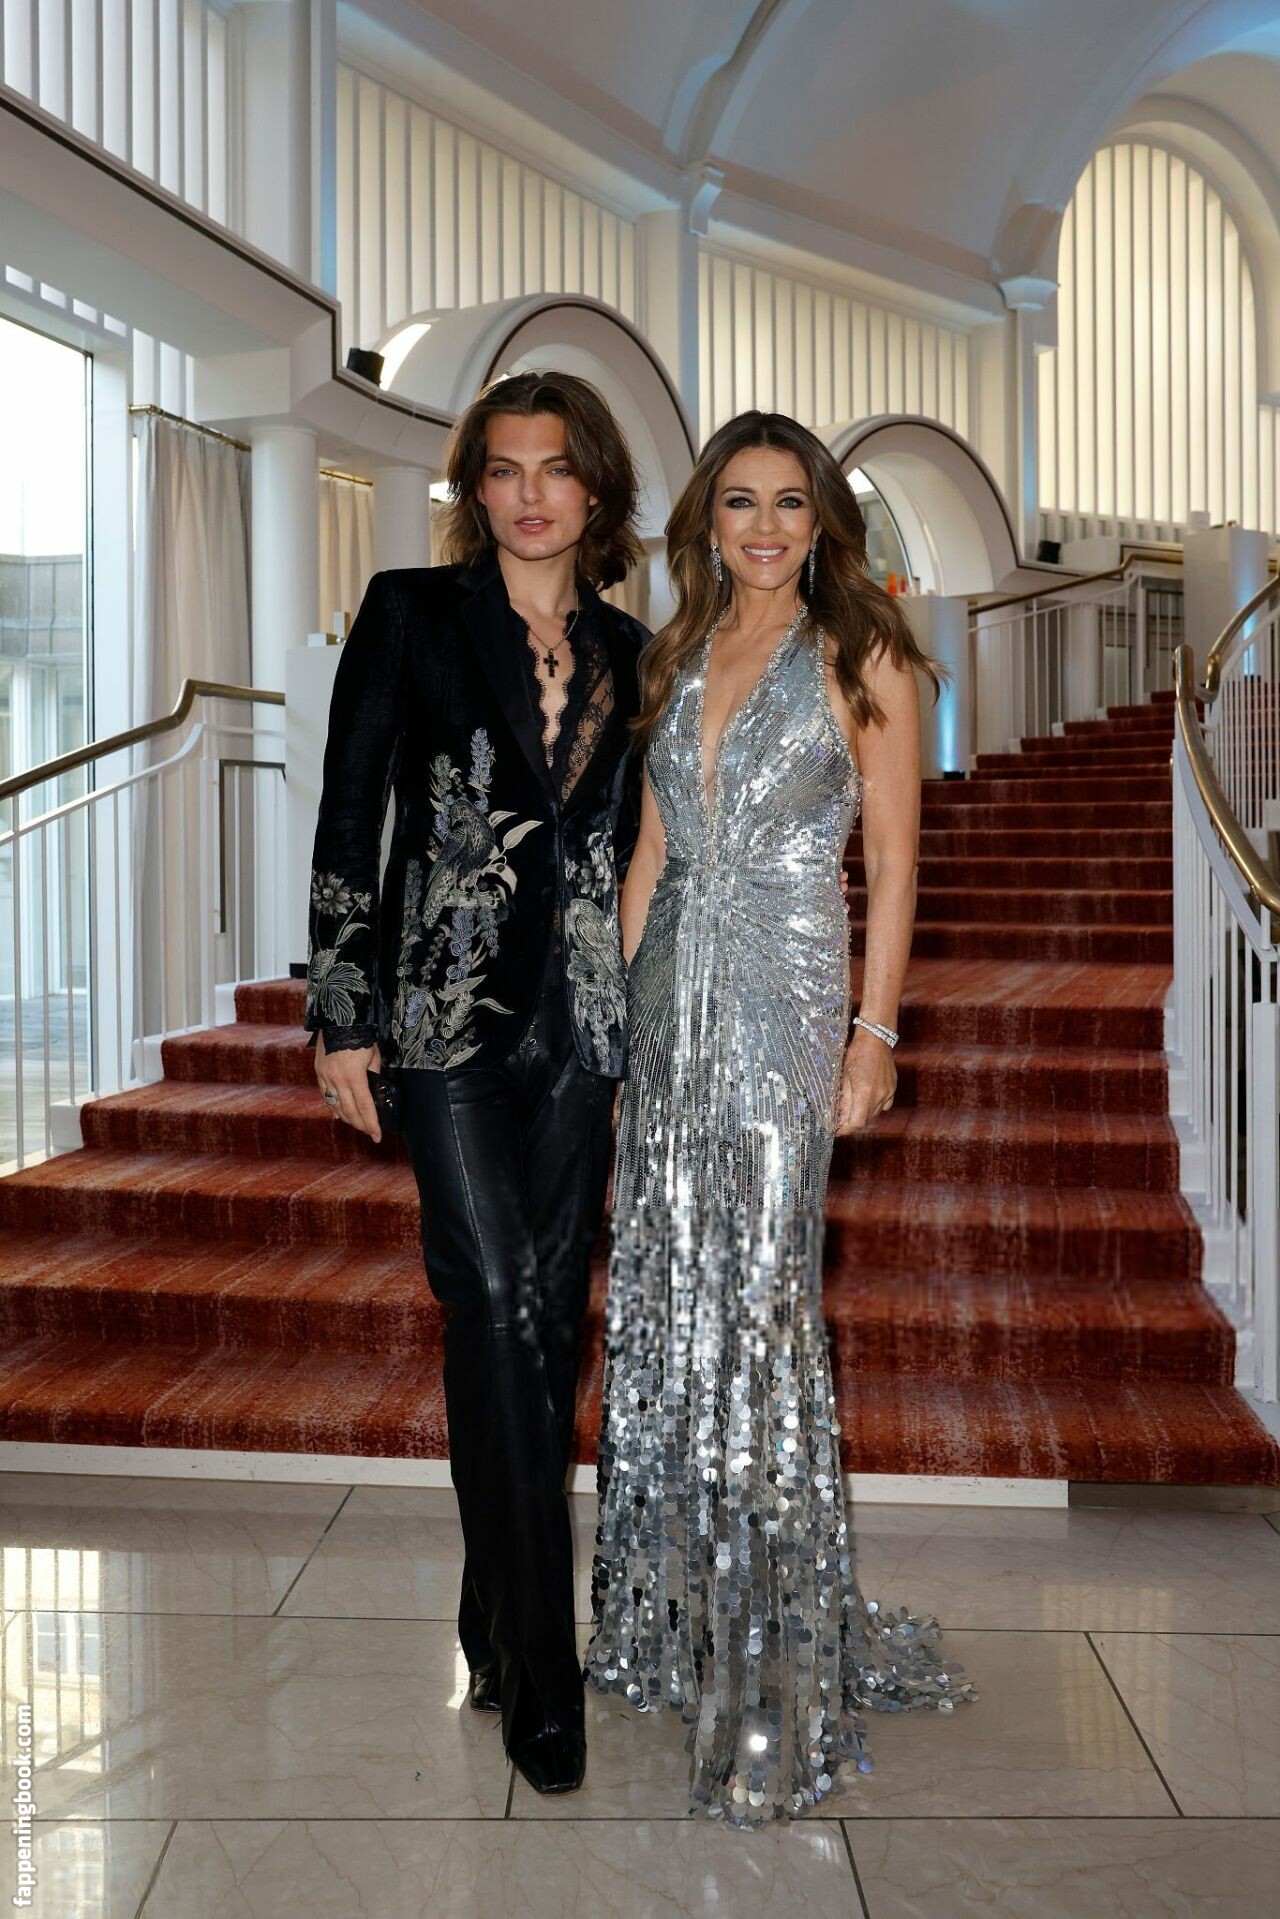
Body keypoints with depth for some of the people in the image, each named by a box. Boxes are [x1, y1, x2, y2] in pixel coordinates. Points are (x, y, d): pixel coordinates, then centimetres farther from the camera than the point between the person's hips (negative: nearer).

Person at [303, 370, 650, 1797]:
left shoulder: (628, 651, 12)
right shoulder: (412, 614, 2)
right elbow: (348, 817, -1)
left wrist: (649, 1031, 14)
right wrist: (343, 1018, -6)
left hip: (583, 1020, 4)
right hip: (451, 1008, -4)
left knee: (547, 1316, 7)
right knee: (497, 1309, -9)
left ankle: (501, 1617, 24)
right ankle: (539, 1676, -1)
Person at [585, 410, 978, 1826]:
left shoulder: (862, 658, 0)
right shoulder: (678, 659, 14)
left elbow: (893, 862, -4)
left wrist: (875, 1033, -11)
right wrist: (618, 1006, 11)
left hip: (785, 996, -5)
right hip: (669, 999, 5)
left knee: (753, 1304, -7)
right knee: (662, 1297, 8)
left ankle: (776, 1675, 3)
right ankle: (670, 1616, 23)